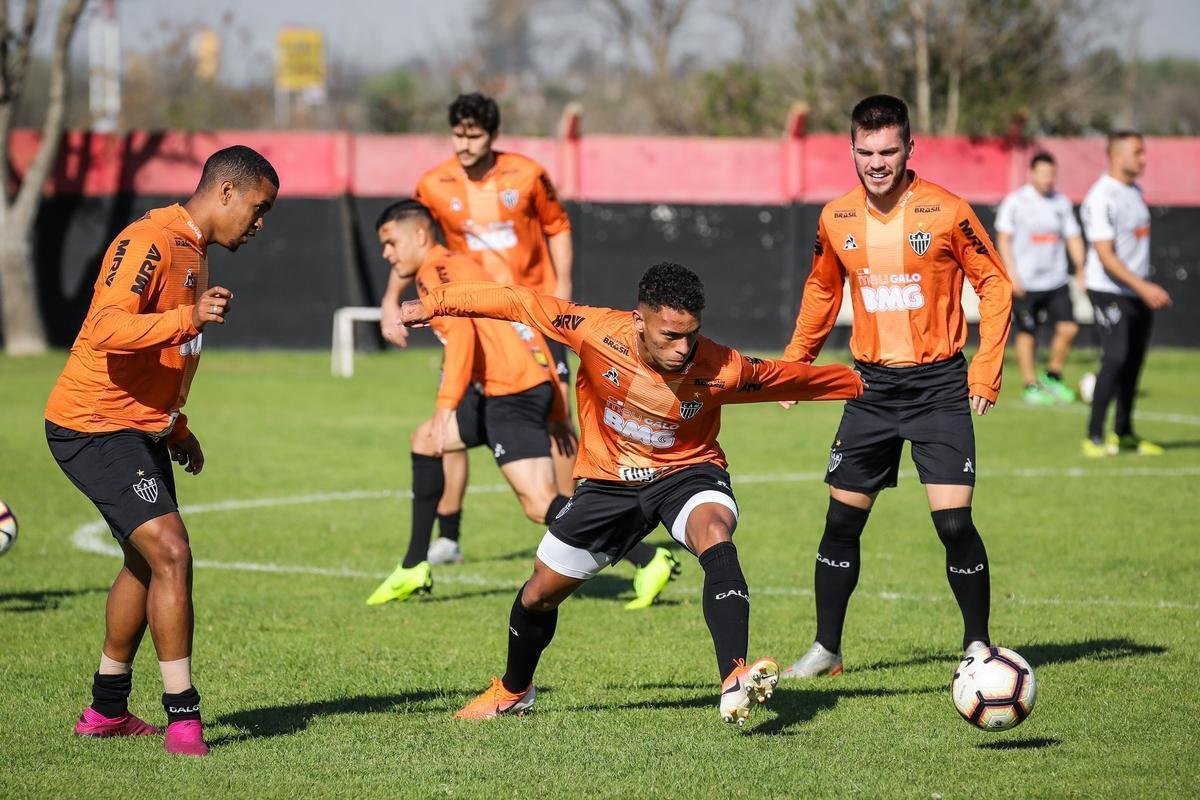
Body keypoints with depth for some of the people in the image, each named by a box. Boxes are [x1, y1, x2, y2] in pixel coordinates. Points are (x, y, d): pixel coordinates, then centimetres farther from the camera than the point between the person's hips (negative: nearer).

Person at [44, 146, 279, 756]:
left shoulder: (192, 252, 15)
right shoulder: (150, 241, -17)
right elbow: (108, 330, -31)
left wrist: (176, 428, 23)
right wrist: (190, 319, -41)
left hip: (139, 429, 11)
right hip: (94, 425, -11)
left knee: (146, 563, 18)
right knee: (169, 552, -18)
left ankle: (107, 710, 31)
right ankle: (182, 717, -15)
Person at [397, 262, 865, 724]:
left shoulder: (720, 369, -25)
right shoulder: (598, 333, -27)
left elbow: (787, 378, -6)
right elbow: (519, 302, -16)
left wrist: (854, 383, 3)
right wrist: (436, 302, -14)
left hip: (686, 472, -2)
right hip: (608, 480, 2)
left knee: (714, 533, -37)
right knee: (540, 594, 12)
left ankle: (734, 681, -48)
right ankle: (513, 691, 44)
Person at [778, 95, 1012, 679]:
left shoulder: (946, 211, -9)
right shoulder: (836, 220, 3)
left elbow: (995, 286, -2)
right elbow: (821, 292, 19)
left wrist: (985, 369, -8)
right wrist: (794, 364, 15)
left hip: (940, 385, -4)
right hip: (873, 387, 4)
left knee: (954, 522, -11)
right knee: (842, 521, 4)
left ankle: (978, 647, 4)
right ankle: (826, 649, 18)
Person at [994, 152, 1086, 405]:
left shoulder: (1062, 203, 10)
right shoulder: (1015, 202, -3)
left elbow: (1073, 237, 12)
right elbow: (1003, 239, -4)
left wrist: (1080, 268, -2)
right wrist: (1011, 273, -13)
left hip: (1056, 281, 4)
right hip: (1025, 283, -4)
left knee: (1068, 328, -7)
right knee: (1027, 334, 1)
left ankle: (1053, 377, 12)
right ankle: (1030, 386, 12)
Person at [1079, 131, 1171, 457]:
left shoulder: (1135, 192, 11)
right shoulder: (1101, 198, -18)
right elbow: (1106, 256, -22)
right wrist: (1144, 287, -27)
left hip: (1139, 292, 8)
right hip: (1110, 292, -8)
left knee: (1134, 360, 10)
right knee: (1116, 358, -16)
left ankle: (1123, 432, 21)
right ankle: (1094, 437, -10)